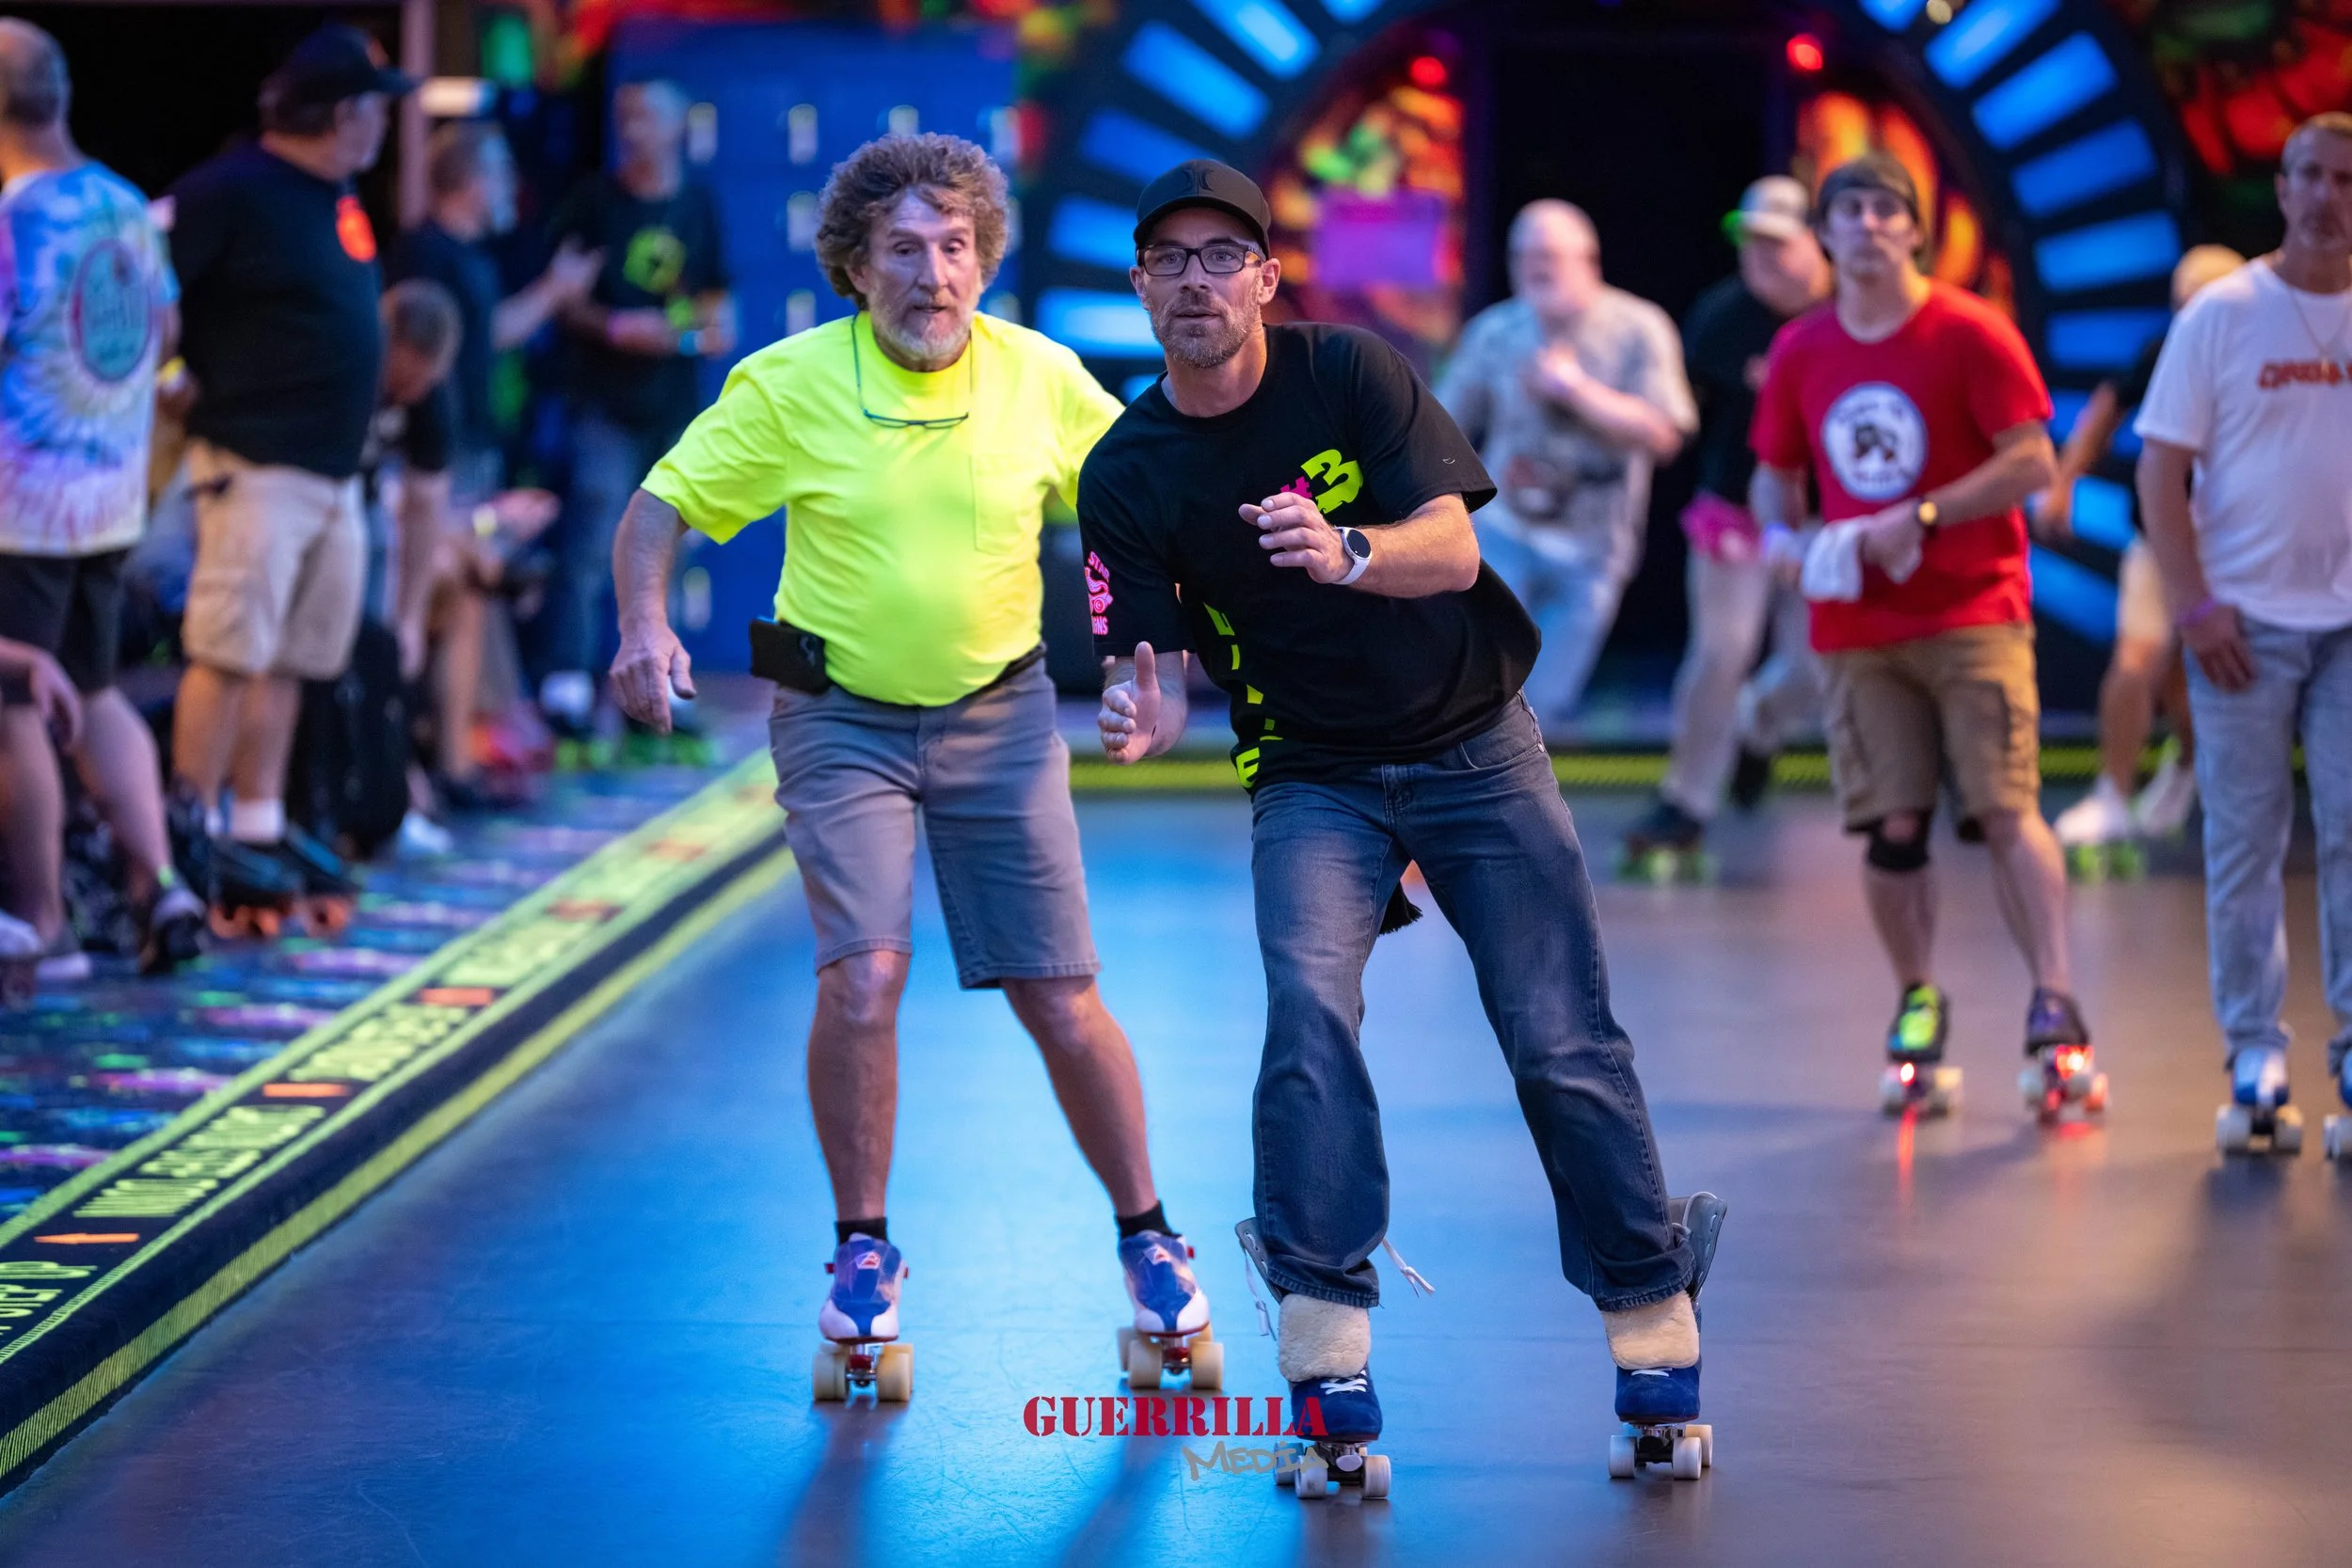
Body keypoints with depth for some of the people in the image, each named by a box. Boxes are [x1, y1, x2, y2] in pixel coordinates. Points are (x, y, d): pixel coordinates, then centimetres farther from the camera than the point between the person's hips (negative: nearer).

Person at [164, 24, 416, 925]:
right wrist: (207, 380, -11)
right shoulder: (230, 192, -13)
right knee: (229, 654, -8)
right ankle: (195, 836, -3)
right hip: (257, 467, -9)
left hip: (334, 469, 9)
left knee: (294, 661, 12)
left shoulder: (338, 197, 14)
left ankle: (258, 826, 19)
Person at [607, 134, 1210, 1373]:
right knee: (862, 978, -18)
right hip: (840, 717, -1)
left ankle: (1147, 1238, 21)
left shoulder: (1042, 379, -7)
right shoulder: (788, 384, -11)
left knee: (1061, 1003, 1)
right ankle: (862, 1250, 3)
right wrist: (644, 625, -23)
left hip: (999, 714, 1)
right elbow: (660, 505, -5)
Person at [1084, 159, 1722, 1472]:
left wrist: (1349, 555, -40)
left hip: (1476, 747, 0)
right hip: (1312, 778, 0)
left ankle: (1652, 1312, 13)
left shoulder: (1349, 374, -9)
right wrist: (1147, 716, -33)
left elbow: (1453, 547, -18)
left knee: (1562, 1043, -3)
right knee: (1310, 1007, -25)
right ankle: (1327, 1333, -20)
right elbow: (1163, 674, -9)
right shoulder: (1128, 475, -5)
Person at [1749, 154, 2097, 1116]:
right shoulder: (1800, 352, 8)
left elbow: (2034, 462, -9)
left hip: (1973, 612, -4)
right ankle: (1917, 1012, 13)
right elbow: (1774, 478, 20)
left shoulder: (1970, 334, -5)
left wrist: (1921, 517, -16)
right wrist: (1782, 536, -2)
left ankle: (2055, 1011, -11)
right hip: (1856, 627, 4)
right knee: (1891, 829, 0)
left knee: (2006, 812, -12)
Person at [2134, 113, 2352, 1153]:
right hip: (2246, 619, -1)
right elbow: (2161, 467, -2)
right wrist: (2195, 605, -9)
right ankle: (2254, 1052, 9)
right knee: (2243, 840, 3)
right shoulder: (2222, 314, -1)